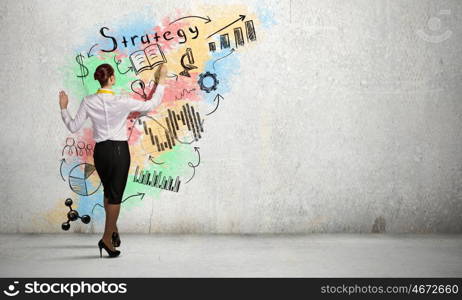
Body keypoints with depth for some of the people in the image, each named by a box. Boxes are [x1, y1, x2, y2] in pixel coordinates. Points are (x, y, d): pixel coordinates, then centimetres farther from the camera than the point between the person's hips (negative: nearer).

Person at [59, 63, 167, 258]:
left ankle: (113, 230, 32)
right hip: (119, 150, -4)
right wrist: (161, 80, 1)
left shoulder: (88, 102, -4)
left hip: (100, 151, 4)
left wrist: (63, 108, 17)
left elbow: (73, 127, 1)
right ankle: (107, 238, -2)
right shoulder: (121, 101, -13)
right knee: (116, 194, 2)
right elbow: (151, 104, -6)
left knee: (108, 191, 22)